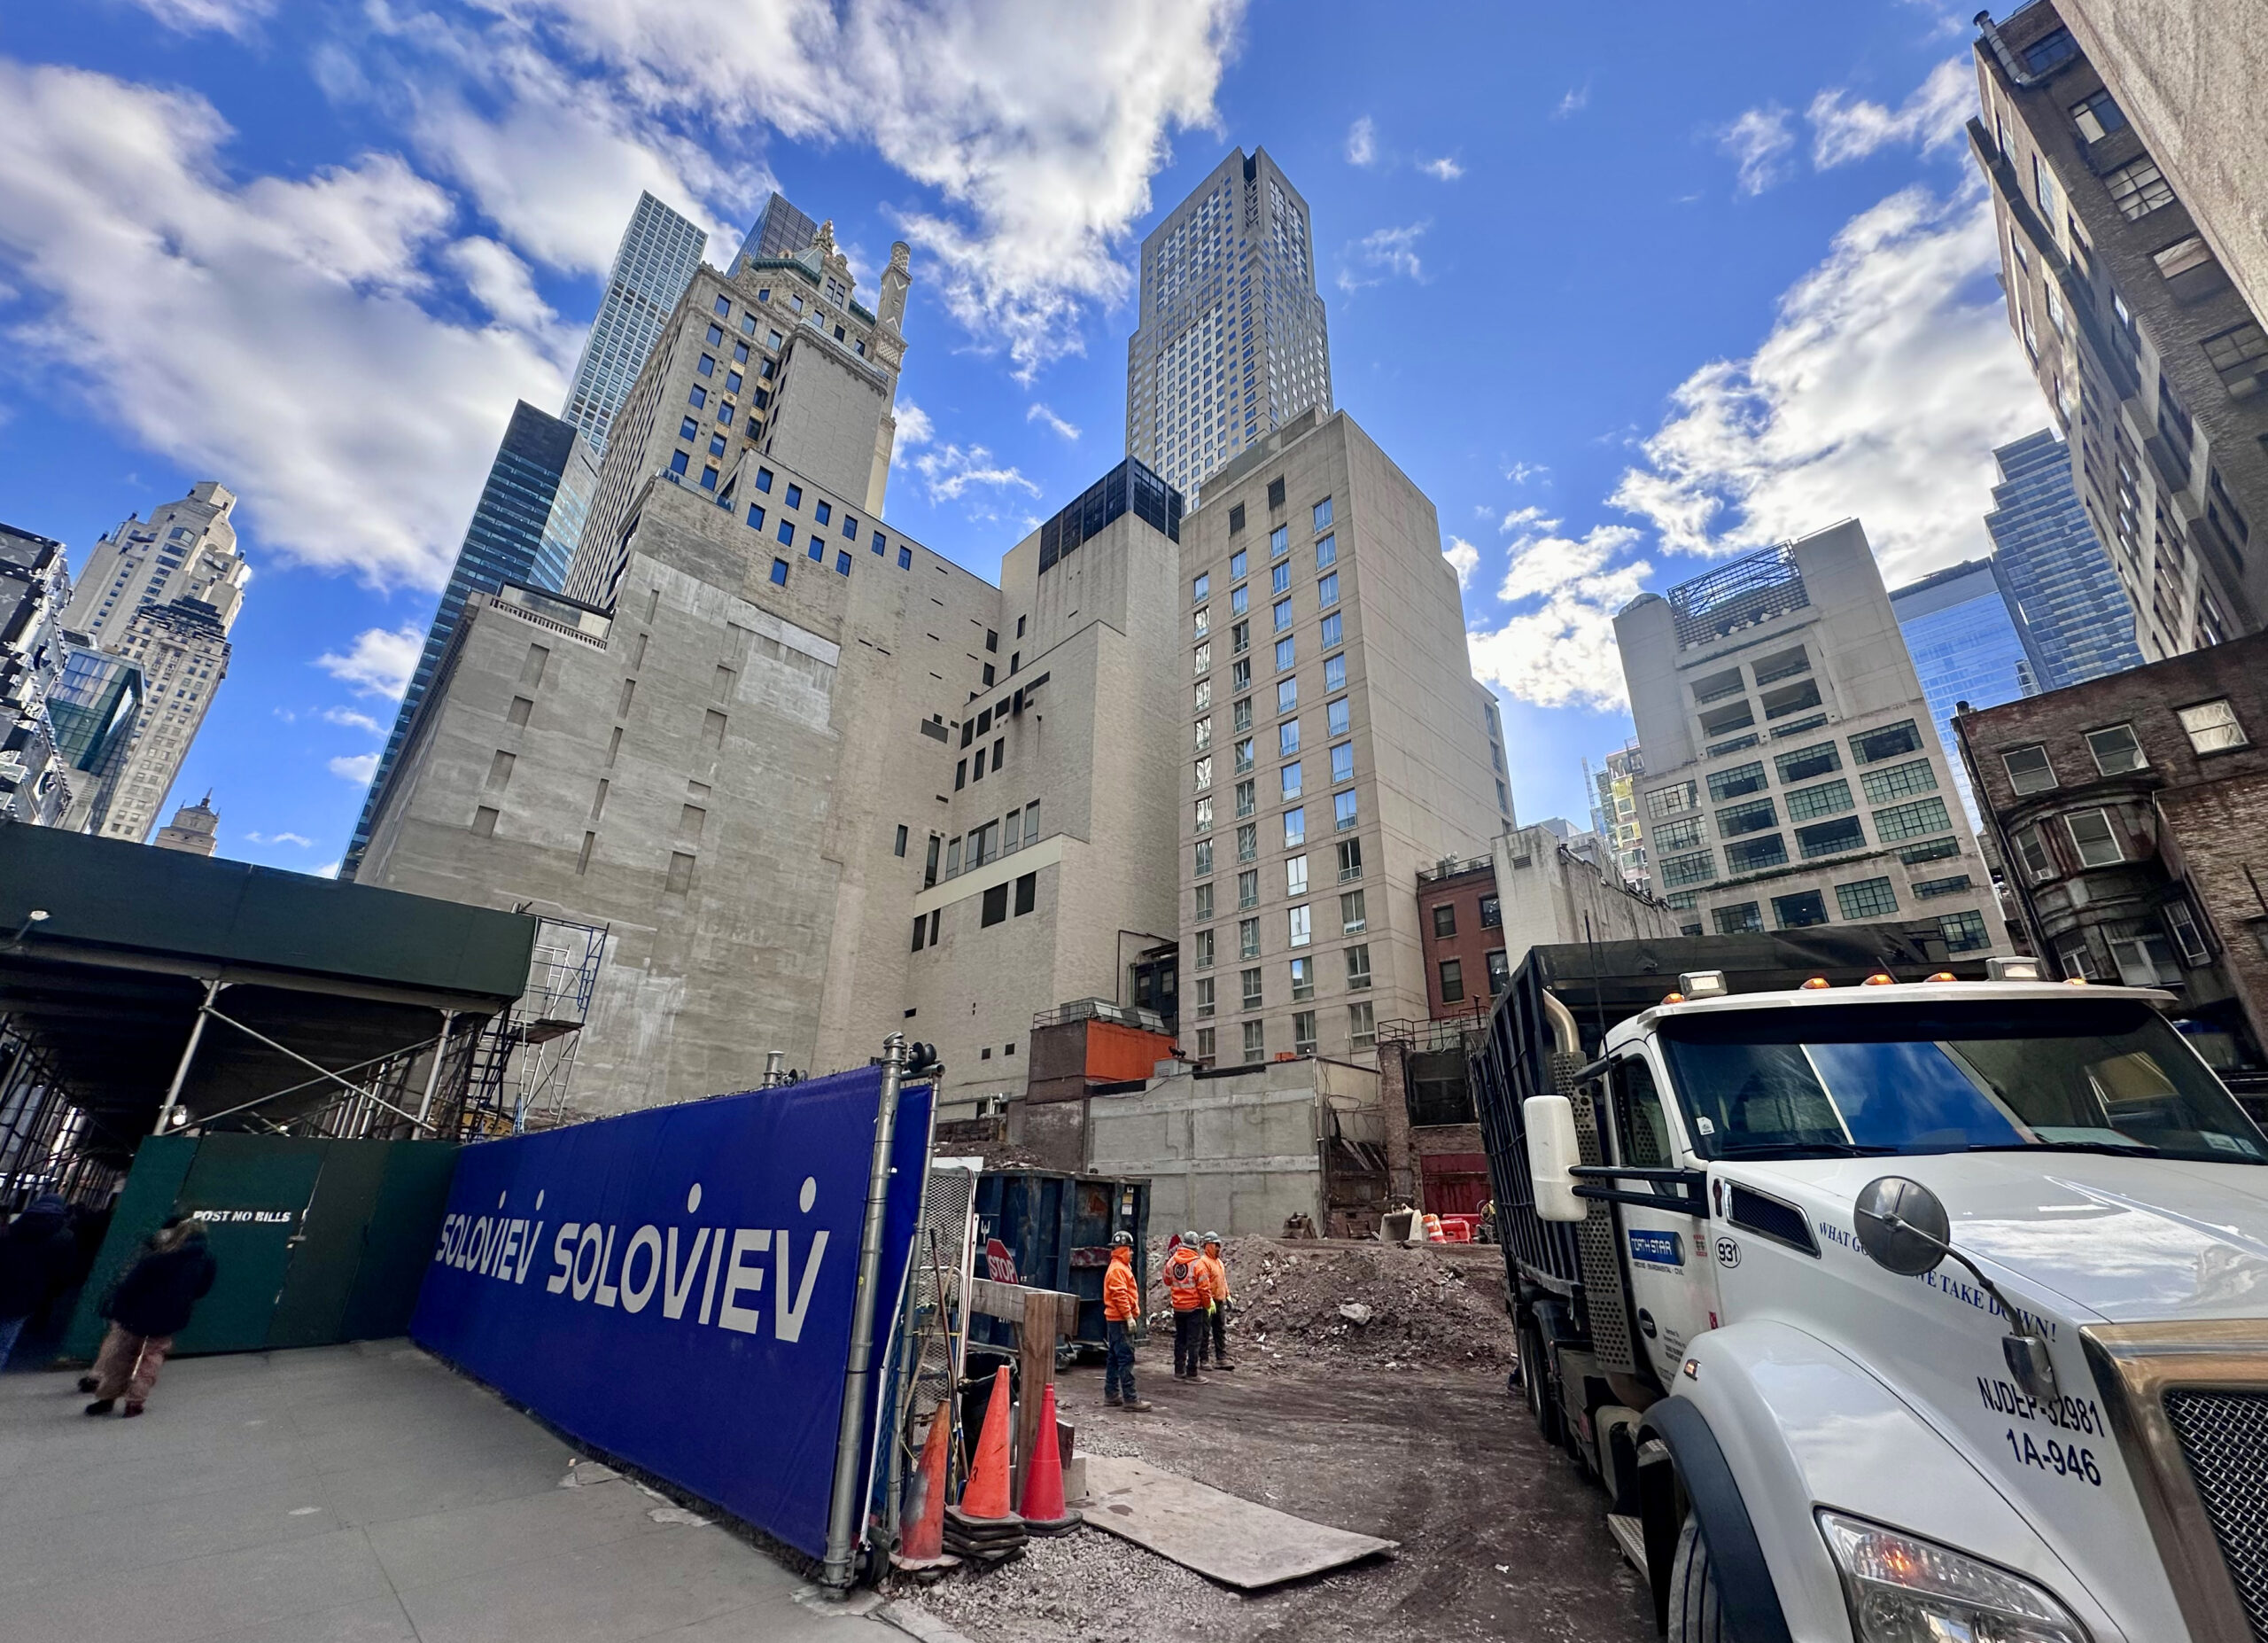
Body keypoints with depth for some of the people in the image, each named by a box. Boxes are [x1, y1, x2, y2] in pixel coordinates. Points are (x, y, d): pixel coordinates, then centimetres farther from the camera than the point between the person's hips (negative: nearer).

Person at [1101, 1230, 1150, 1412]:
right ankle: (1129, 1398, -10)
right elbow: (1120, 1296, -21)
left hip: (1115, 1320, 11)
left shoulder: (1121, 1267, 18)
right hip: (1120, 1320, -11)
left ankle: (1111, 1394, 20)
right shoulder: (1117, 1269, -15)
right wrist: (1129, 1317, -21)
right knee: (1126, 1358, -10)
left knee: (1114, 1357, 14)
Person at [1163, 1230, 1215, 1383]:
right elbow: (1204, 1288, -15)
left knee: (1180, 1339, 17)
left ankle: (1179, 1371, 24)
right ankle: (1191, 1374, 6)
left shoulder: (1171, 1261, -3)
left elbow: (1167, 1281, 12)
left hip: (1178, 1307, 5)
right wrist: (1208, 1304, 1)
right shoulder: (1198, 1264, -18)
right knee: (1194, 1341, 4)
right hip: (1194, 1307, -5)